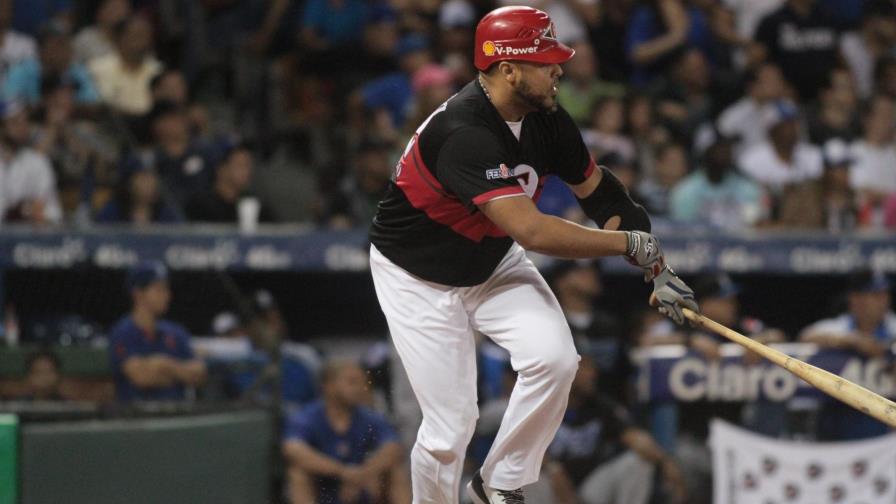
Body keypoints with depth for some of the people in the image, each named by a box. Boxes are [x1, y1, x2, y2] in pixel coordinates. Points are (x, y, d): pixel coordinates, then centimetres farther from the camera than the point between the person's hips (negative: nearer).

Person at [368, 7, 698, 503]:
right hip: (418, 277, -6)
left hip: (493, 265, 6)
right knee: (450, 425, -11)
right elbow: (531, 230, -41)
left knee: (554, 358, -17)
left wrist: (657, 266, -7)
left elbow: (597, 189, 4)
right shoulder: (464, 132, -36)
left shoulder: (546, 119, -10)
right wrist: (632, 244, -32)